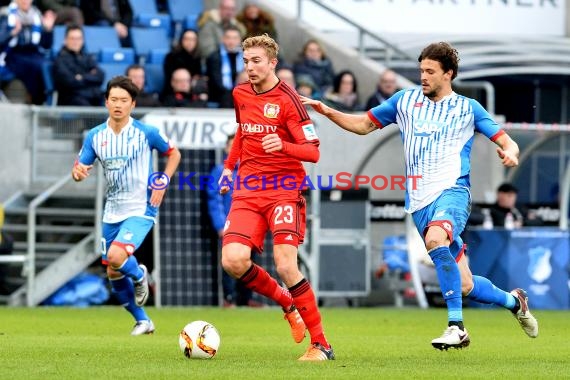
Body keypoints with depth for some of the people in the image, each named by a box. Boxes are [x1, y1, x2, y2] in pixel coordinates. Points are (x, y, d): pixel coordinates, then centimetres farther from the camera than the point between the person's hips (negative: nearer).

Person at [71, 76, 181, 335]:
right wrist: (77, 172, -23)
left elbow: (173, 154, 5)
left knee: (116, 257, -27)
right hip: (112, 212, 5)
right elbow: (80, 168, 1)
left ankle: (139, 275, 9)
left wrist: (163, 183, -8)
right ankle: (142, 321, 28)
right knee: (113, 274, 9)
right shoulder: (95, 136, 0)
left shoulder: (146, 133, -9)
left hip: (140, 209, -5)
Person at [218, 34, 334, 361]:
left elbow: (313, 152, -14)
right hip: (247, 190, 6)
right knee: (233, 261, -14)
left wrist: (282, 145, -31)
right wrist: (229, 166, 26)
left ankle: (321, 345, -7)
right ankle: (286, 303, 14)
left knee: (286, 265, -18)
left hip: (284, 190, -6)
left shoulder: (287, 100, -10)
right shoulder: (241, 94, 10)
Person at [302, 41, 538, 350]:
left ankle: (456, 327, -36)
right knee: (464, 285, 1)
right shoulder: (406, 100, 15)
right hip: (419, 200, 4)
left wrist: (510, 153, -14)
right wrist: (326, 111, 8)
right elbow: (364, 124, 22)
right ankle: (513, 301, 31)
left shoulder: (468, 108, 8)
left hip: (452, 190, -4)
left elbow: (506, 141, 10)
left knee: (435, 238, -37)